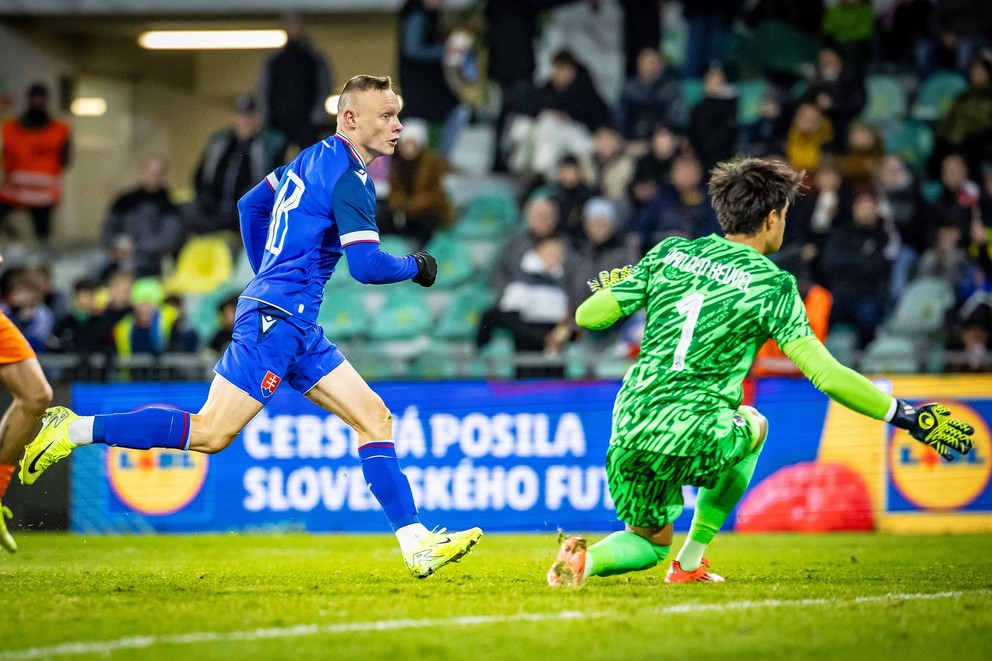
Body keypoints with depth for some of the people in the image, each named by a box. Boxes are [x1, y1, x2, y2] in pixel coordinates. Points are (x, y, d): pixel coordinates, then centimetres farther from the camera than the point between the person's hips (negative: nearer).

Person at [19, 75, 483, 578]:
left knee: (374, 418, 4)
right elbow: (367, 266, -19)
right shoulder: (348, 178, -12)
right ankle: (74, 430, -6)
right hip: (277, 318, -10)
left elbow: (250, 205, 28)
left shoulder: (314, 159, 17)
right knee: (211, 433, -12)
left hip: (295, 326, 10)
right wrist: (414, 267, 0)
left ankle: (417, 544, 0)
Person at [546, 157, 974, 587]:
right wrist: (906, 418, -4)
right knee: (753, 424, 33)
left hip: (629, 434, 4)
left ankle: (585, 559, -7)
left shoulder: (670, 253, 8)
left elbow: (588, 316, 9)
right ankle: (690, 561, 27)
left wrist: (610, 287, 33)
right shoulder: (771, 285, -4)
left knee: (649, 543, 28)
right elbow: (827, 375, -11)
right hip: (695, 442, -4)